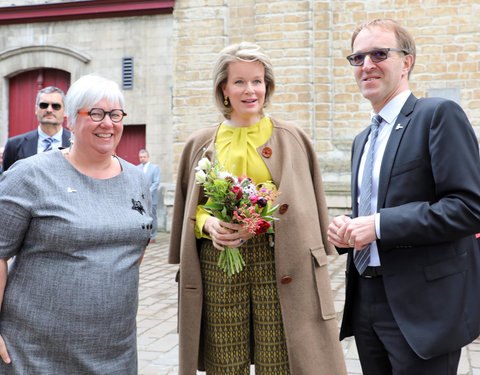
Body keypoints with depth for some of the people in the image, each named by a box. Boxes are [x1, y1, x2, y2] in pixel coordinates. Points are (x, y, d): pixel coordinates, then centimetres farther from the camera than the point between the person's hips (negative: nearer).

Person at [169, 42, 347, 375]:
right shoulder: (201, 144, 10)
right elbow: (189, 208, 13)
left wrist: (259, 222, -6)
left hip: (277, 267, -1)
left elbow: (305, 210, 7)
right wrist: (208, 223, -7)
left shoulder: (291, 139, 6)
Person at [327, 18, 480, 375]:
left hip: (422, 308, -7)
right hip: (366, 303, 7)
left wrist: (379, 225, -20)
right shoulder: (362, 141, 17)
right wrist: (346, 231, 1)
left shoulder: (439, 114, -8)